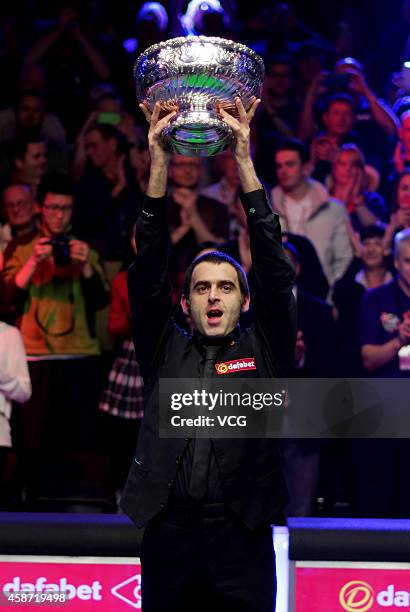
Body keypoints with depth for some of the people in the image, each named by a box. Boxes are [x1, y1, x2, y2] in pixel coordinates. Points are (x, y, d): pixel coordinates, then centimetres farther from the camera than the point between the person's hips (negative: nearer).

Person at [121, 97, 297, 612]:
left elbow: (274, 270, 3)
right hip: (168, 537, 1)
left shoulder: (264, 352, 12)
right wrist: (158, 162, -1)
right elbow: (148, 273, 7)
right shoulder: (165, 352, 15)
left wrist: (244, 160, -3)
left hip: (243, 544, -1)